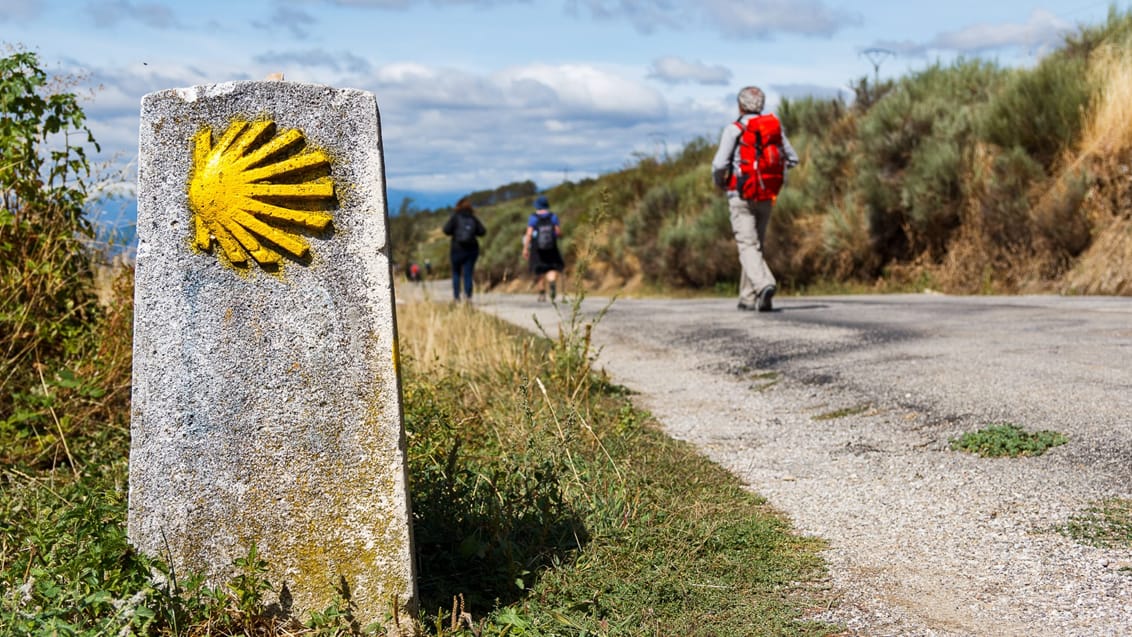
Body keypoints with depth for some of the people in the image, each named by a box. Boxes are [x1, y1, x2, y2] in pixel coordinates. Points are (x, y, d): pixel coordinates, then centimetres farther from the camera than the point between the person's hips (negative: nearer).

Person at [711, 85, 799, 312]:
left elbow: (720, 164, -15)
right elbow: (792, 159, 11)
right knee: (757, 244, 16)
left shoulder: (733, 129, -8)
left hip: (741, 195, -5)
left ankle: (765, 284, -32)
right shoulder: (774, 127, 6)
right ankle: (748, 298, 20)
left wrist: (719, 181, 6)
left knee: (748, 246, -8)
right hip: (766, 197, 5)